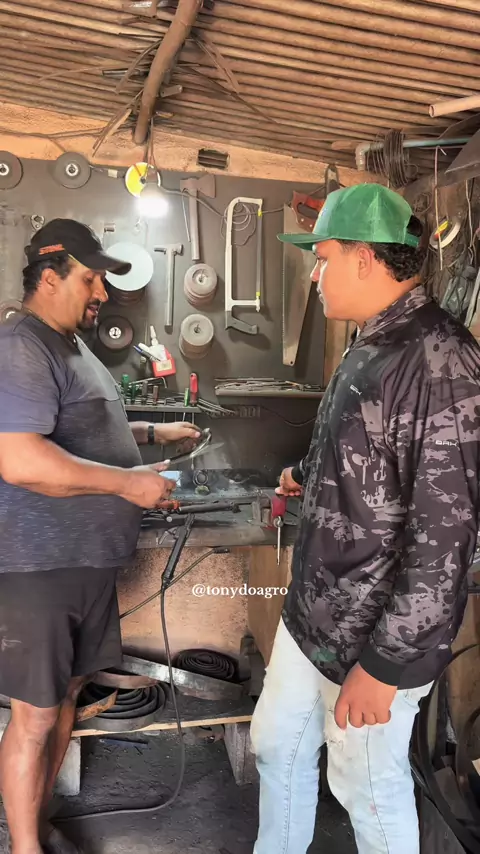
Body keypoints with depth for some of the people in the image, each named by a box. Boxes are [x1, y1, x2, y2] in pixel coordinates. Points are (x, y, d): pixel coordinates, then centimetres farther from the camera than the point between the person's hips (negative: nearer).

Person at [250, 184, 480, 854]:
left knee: (370, 789, 14)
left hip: (377, 639, -9)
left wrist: (385, 665, -22)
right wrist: (308, 476, 17)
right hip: (311, 612, 9)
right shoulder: (371, 346, 6)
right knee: (276, 746, 23)